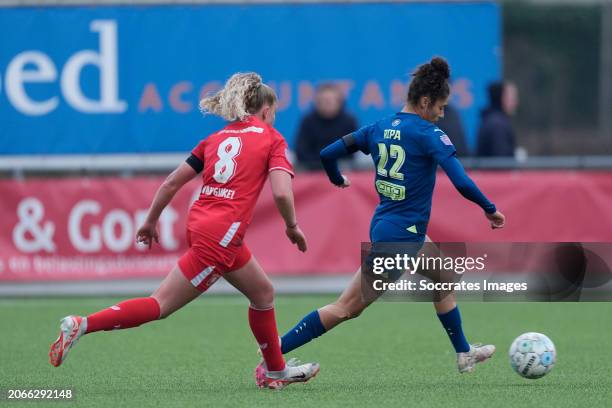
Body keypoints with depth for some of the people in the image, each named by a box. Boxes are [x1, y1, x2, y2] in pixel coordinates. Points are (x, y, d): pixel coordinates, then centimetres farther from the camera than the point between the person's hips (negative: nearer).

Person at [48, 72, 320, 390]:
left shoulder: (216, 138, 17)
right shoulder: (272, 139, 1)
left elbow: (171, 183, 13)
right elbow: (281, 193, -13)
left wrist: (151, 221, 22)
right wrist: (292, 226, 4)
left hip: (199, 222, 8)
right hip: (221, 236, -8)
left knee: (263, 293, 23)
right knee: (160, 306, -6)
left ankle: (277, 370, 34)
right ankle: (81, 325, -14)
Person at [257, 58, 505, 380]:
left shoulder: (379, 129, 5)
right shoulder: (428, 135, -15)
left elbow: (328, 154, 7)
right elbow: (462, 183, -22)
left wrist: (337, 180, 27)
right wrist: (490, 210, -6)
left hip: (384, 226, 9)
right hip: (401, 236, -9)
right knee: (347, 307, -2)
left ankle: (464, 354, 39)